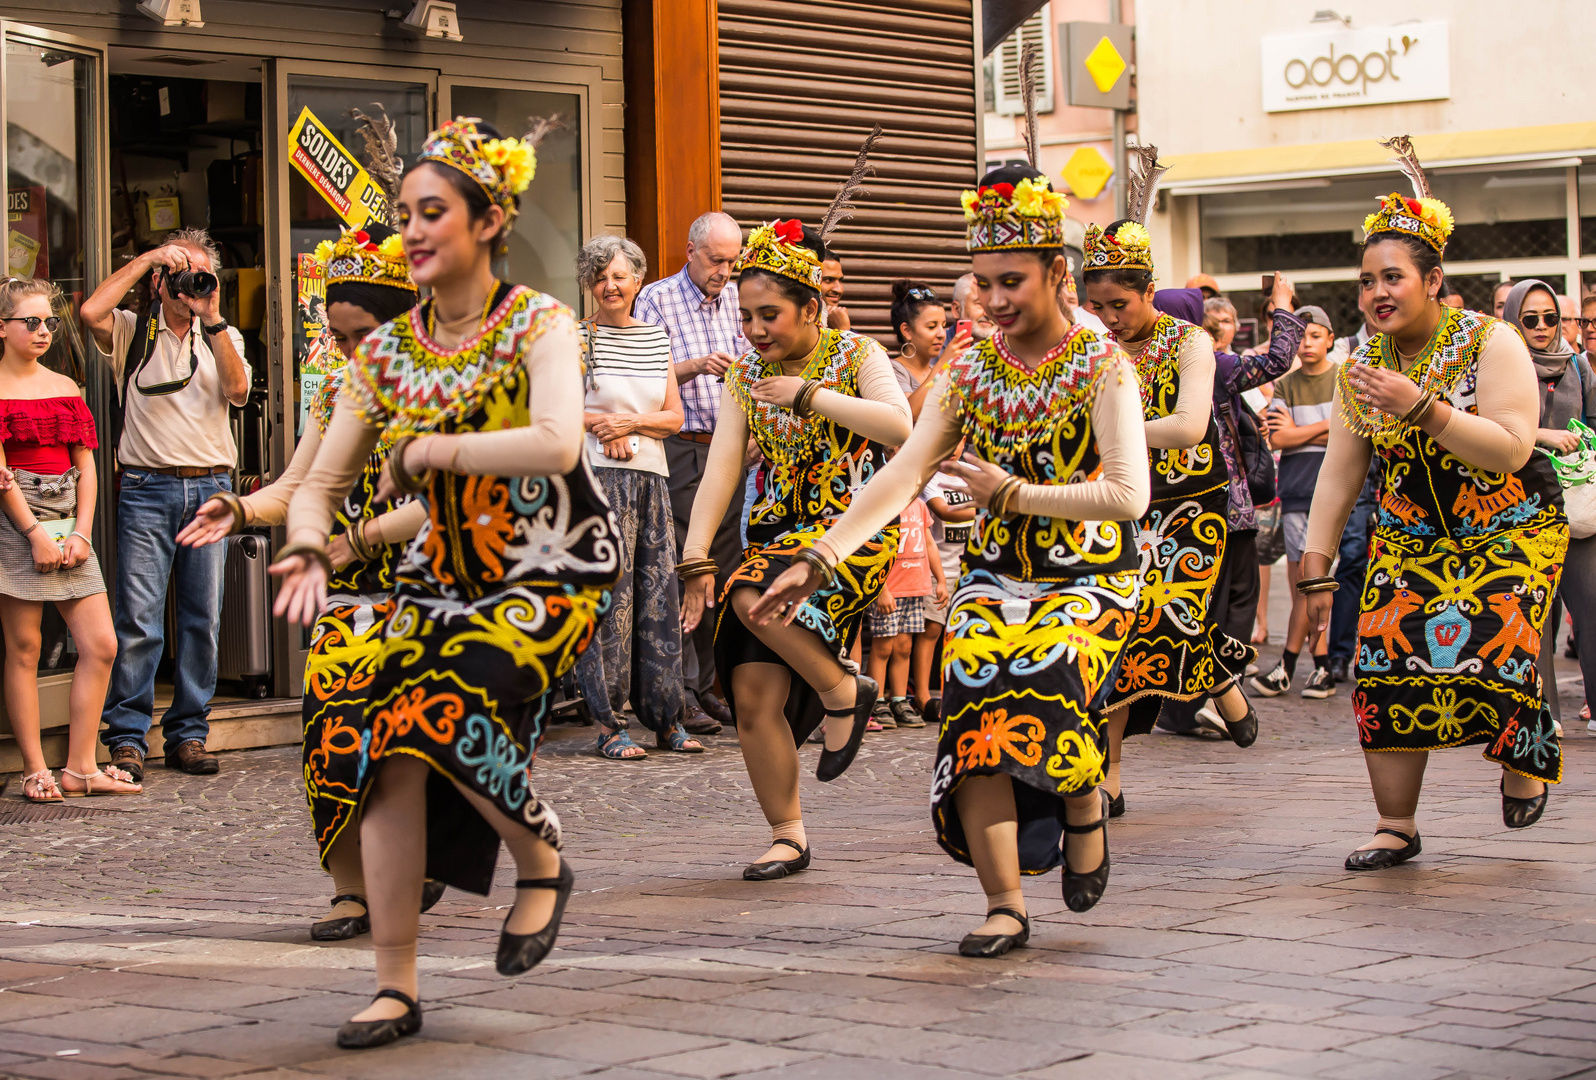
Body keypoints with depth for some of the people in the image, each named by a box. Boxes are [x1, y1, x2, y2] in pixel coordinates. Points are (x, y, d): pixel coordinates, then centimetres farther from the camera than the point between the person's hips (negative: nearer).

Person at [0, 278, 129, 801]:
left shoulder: (66, 388, 14)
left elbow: (86, 467, 11)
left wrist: (81, 532, -1)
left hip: (69, 521, 6)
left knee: (101, 644, -1)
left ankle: (79, 768, 6)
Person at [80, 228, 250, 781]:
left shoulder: (224, 337, 14)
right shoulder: (132, 331, 6)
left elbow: (237, 390, -5)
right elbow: (92, 312, -16)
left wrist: (210, 318, -9)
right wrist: (146, 258, -8)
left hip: (210, 488, 3)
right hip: (147, 489, -3)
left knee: (203, 618, 3)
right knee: (138, 618, -8)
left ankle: (188, 734, 11)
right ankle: (127, 737, -3)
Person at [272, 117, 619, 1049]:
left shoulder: (538, 324, -11)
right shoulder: (387, 351, 5)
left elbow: (557, 446, -30)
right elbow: (321, 483, 7)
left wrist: (430, 449, -19)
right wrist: (310, 548, -15)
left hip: (554, 571, -5)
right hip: (444, 576, 5)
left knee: (448, 706, -29)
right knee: (392, 748, -12)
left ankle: (545, 860, 1)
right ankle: (397, 987, -4)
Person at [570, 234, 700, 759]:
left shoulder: (656, 338, 15)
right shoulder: (575, 337, 1)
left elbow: (674, 416, 12)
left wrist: (629, 422, -5)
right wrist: (601, 425, -9)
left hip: (652, 475, 5)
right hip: (598, 476, -5)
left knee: (659, 593, 4)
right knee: (608, 593, -8)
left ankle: (665, 719, 11)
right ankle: (609, 724, -4)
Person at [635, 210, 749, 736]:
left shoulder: (735, 298, 14)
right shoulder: (657, 298, -1)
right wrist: (695, 366, -18)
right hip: (681, 450, -5)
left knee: (724, 569, 4)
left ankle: (711, 687, 11)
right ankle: (681, 693, -4)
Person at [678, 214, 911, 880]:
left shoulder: (856, 354, -3)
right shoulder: (744, 375, 8)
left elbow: (899, 426, -21)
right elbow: (720, 470, 1)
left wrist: (808, 393, -20)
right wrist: (696, 561, -9)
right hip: (777, 533, 5)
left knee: (756, 596, -33)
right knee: (751, 691, -6)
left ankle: (842, 691, -10)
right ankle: (787, 836, 7)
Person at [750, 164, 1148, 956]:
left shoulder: (1102, 368, -7)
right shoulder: (969, 372, 6)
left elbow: (1129, 494, -16)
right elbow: (902, 474, -1)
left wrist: (1014, 493, -16)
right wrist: (821, 558, -12)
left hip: (1088, 577, -4)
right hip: (995, 577, 4)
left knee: (1042, 684, -30)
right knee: (972, 709, -17)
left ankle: (1086, 808, 3)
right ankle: (1005, 906, -11)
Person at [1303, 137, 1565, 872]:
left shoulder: (1491, 344, -13)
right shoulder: (1362, 367, 1)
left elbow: (1511, 449, -23)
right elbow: (1339, 473, 5)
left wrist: (1419, 406, -30)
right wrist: (1316, 571, 2)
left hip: (1510, 533, -4)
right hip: (1408, 538, 4)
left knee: (1488, 655, -20)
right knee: (1384, 668, -10)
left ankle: (1526, 753, 15)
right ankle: (1396, 826, 2)